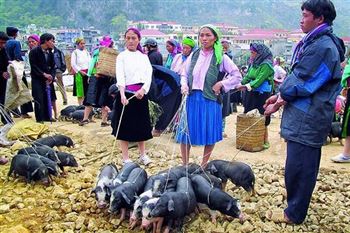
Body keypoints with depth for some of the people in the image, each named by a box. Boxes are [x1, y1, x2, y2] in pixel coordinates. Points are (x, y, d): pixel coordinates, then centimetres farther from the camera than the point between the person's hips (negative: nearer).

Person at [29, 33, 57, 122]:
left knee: (49, 100, 4)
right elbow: (33, 66, -10)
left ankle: (48, 119, 13)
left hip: (48, 80, 5)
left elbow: (53, 67, 8)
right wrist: (44, 74, -17)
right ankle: (40, 121, -1)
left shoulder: (50, 53, 9)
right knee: (39, 101, -7)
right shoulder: (34, 51, -7)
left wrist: (51, 76, -9)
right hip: (37, 80, -5)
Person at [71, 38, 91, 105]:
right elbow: (73, 64, -7)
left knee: (87, 90, 6)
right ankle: (80, 105, 7)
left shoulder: (86, 52, 13)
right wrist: (80, 71, -13)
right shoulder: (75, 52, -2)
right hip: (79, 73, -4)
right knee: (80, 91, 0)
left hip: (87, 73, 5)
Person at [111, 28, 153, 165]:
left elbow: (149, 75, 0)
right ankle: (125, 158, 11)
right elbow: (120, 76, -13)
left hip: (141, 94, 3)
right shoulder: (122, 56, 1)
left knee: (141, 124, 12)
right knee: (125, 126, 1)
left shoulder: (143, 57, 11)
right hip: (126, 93, -3)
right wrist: (122, 94, -28)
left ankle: (143, 154, 26)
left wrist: (143, 89, -18)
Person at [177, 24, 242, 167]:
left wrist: (221, 84, -9)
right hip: (192, 99, 3)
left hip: (210, 100, -3)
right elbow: (184, 74, 16)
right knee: (185, 132, 5)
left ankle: (203, 166, 25)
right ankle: (184, 166, 22)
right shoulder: (194, 55, 6)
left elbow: (237, 76, 1)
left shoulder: (221, 58, -3)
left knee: (209, 135, 6)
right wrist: (184, 85, -3)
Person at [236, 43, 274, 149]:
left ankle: (265, 140, 8)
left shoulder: (266, 64, -12)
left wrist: (247, 86, -24)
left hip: (262, 94, -7)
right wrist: (241, 83, -3)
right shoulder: (253, 63, 10)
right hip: (251, 93, 7)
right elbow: (248, 76, 11)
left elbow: (259, 80, -18)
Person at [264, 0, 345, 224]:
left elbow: (302, 82, -18)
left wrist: (281, 96, -4)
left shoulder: (322, 46, -17)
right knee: (305, 165, 17)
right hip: (311, 117, 10)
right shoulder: (318, 43, 16)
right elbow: (302, 78, 16)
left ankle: (294, 214, 11)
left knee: (297, 166, -2)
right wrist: (282, 96, 6)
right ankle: (296, 208, 30)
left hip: (306, 118, -10)